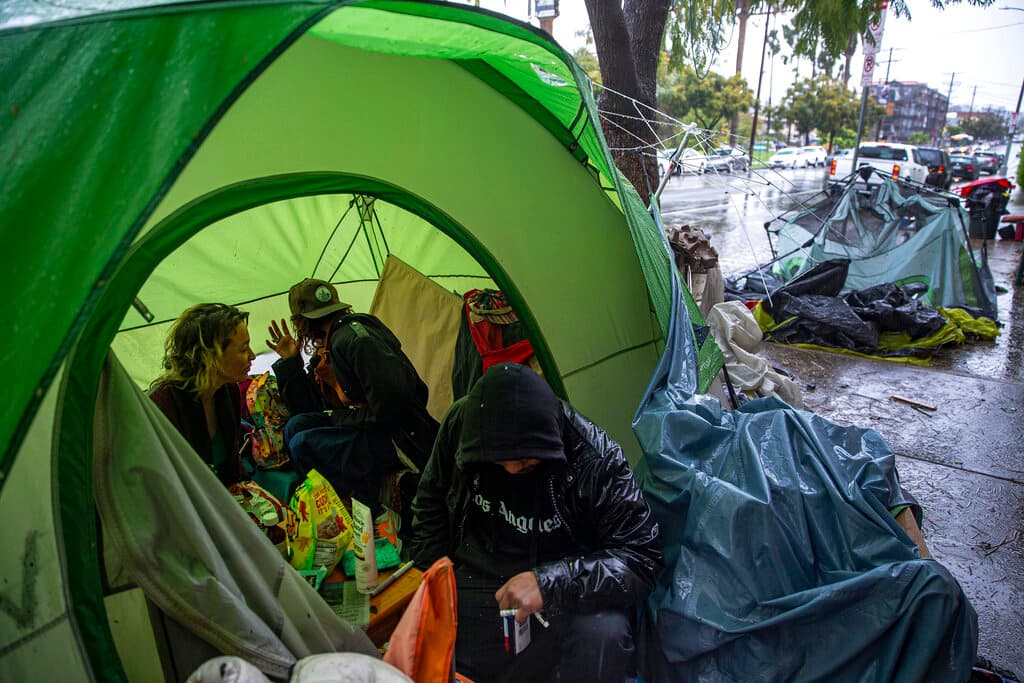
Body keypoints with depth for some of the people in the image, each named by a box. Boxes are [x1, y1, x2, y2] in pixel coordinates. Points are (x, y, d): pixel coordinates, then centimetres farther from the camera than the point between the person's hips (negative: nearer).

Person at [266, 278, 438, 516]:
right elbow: (307, 409, 16)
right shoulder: (324, 352, 14)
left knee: (304, 445, -18)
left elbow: (391, 406, -24)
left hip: (403, 439, -9)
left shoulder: (354, 336, -16)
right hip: (373, 430, 10)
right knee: (297, 425, 1)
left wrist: (340, 417, -9)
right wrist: (289, 361, 12)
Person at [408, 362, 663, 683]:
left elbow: (642, 556, -22)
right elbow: (431, 501, 9)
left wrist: (552, 582, -34)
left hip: (567, 594, -3)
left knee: (604, 631, -33)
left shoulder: (595, 459, -22)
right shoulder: (460, 420, -11)